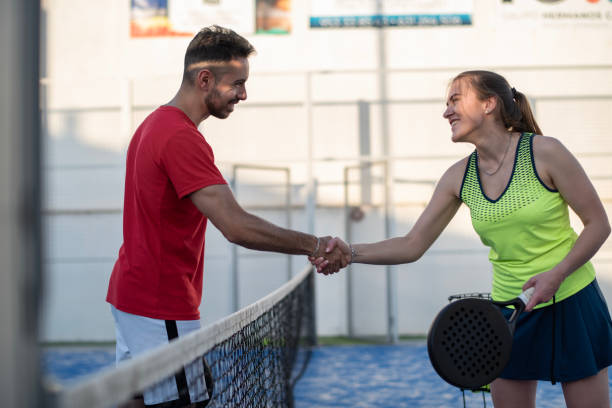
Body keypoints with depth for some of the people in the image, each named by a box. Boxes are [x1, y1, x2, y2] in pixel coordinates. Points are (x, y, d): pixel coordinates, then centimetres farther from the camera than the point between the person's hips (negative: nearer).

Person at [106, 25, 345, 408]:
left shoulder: (154, 124, 12)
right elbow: (237, 226, -28)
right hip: (163, 309, -10)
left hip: (131, 294, 10)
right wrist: (314, 245, -23)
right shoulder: (183, 138, -21)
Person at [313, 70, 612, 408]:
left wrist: (556, 274, -21)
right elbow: (413, 245, -1)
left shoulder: (544, 152, -14)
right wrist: (352, 253, -17)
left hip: (572, 302, -3)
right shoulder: (459, 177, -1)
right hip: (511, 311, 4)